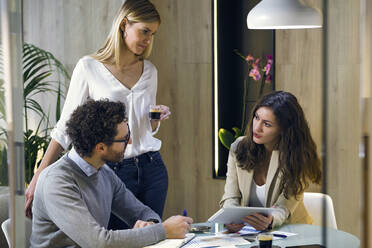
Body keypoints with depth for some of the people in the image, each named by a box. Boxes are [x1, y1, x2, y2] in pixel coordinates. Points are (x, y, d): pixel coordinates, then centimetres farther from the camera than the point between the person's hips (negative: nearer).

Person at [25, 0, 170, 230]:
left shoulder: (150, 70, 10)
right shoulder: (89, 67, -5)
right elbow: (65, 128, -4)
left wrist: (157, 118, -1)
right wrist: (37, 179, -9)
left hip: (152, 169, 4)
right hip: (112, 171, -4)